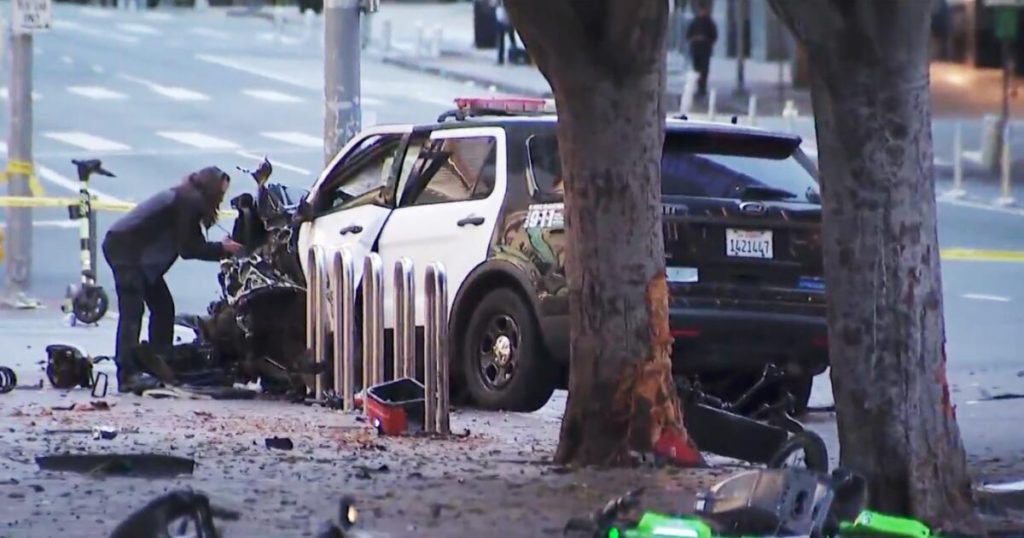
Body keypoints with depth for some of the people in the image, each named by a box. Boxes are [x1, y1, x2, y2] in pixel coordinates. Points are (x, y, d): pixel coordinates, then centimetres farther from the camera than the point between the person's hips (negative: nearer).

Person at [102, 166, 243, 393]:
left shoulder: (187, 198, 16)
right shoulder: (190, 202, -13)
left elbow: (192, 245, 14)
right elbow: (189, 249, -13)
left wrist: (222, 249, 4)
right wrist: (222, 249, -5)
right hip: (125, 247, -11)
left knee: (162, 306, 11)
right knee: (132, 310, -16)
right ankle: (128, 375, -23)